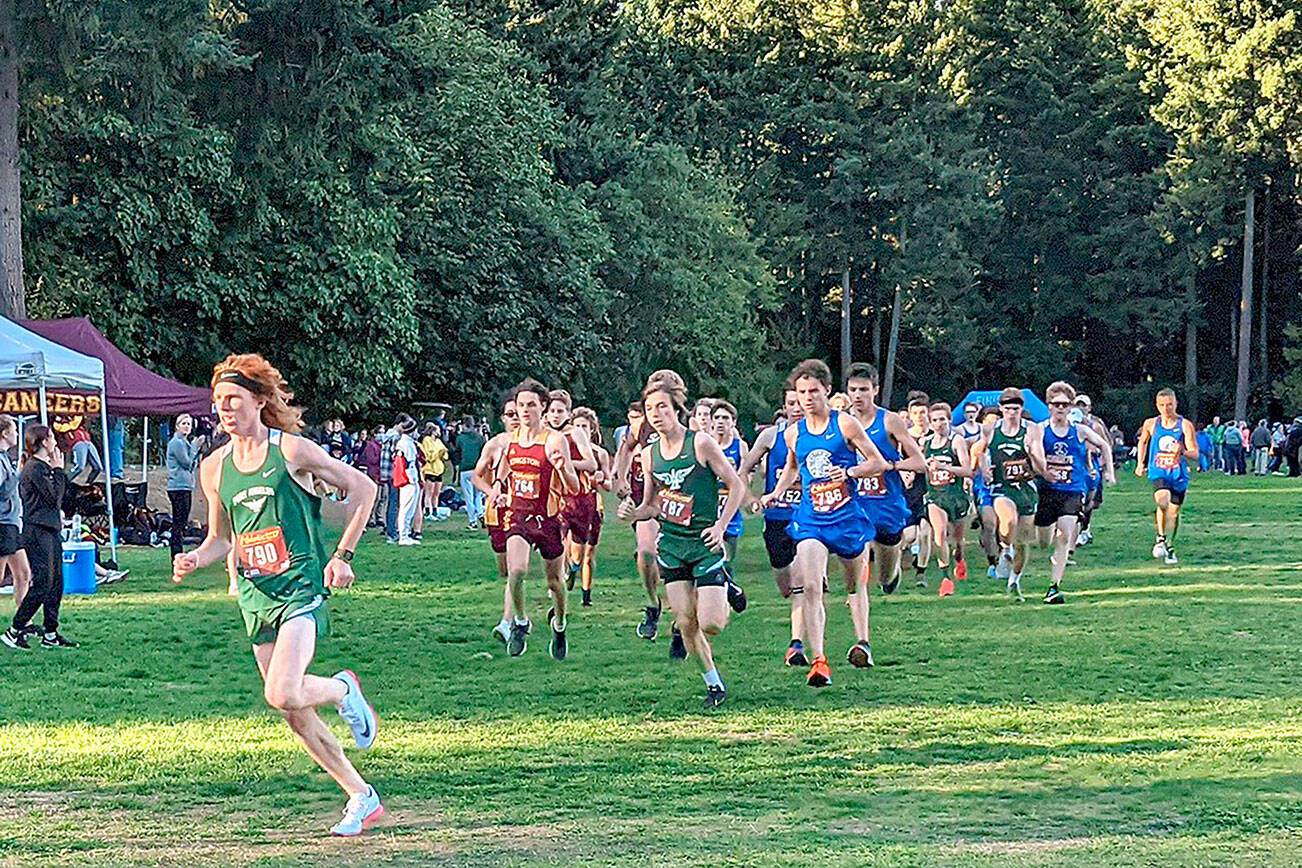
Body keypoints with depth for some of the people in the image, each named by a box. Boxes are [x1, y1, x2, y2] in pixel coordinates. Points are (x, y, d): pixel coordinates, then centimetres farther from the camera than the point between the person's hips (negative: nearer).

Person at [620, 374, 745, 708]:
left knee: (710, 624, -11)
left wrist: (721, 525, -12)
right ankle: (714, 684, 15)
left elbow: (736, 485, -4)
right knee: (686, 623, -2)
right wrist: (633, 514, -5)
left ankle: (727, 602, 24)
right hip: (671, 546, 4)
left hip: (705, 544, -4)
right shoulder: (649, 454, 7)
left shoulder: (700, 443, -9)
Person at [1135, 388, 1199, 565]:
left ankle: (1170, 547, 30)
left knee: (1173, 511, 7)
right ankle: (1161, 538, -13)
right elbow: (1143, 441, 25)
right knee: (1163, 500, -30)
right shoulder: (1151, 424, 2)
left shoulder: (1185, 425, -5)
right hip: (1158, 472, -1)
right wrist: (1140, 463, 23)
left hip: (1178, 475, 1)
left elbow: (1195, 455, -9)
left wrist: (1183, 452, -30)